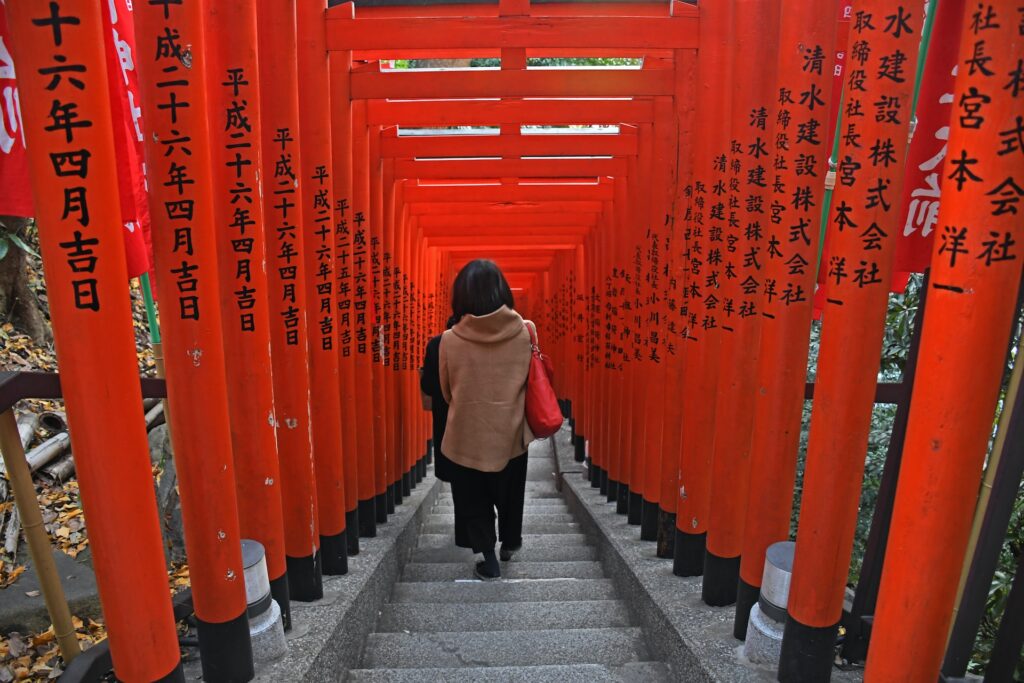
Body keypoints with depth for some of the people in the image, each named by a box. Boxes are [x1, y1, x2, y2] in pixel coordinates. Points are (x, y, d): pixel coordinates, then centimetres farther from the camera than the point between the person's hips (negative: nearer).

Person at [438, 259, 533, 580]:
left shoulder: (450, 340, -15)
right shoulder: (524, 332, -12)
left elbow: (446, 392, 1)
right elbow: (528, 381, 3)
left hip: (468, 434, -2)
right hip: (511, 432, 2)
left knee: (474, 499, 18)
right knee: (510, 492, 26)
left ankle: (489, 561, 25)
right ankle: (510, 543, 46)